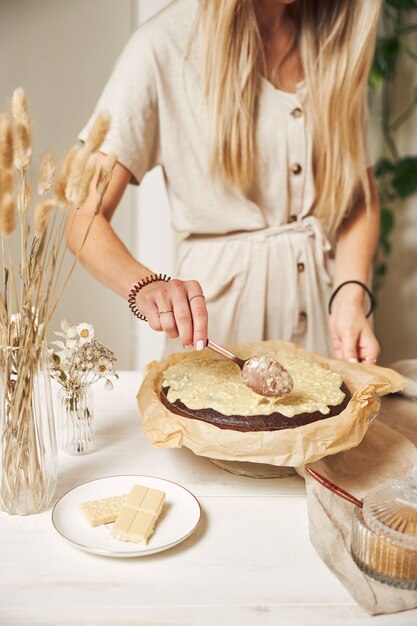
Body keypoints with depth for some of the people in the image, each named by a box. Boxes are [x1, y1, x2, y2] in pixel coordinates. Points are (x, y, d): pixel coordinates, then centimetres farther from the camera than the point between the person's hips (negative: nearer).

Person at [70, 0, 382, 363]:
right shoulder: (164, 45, -16)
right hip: (221, 304, -4)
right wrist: (146, 285, -39)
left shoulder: (336, 39, -1)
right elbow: (84, 217, -19)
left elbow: (362, 194, 2)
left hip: (328, 286, 5)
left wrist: (351, 294, -14)